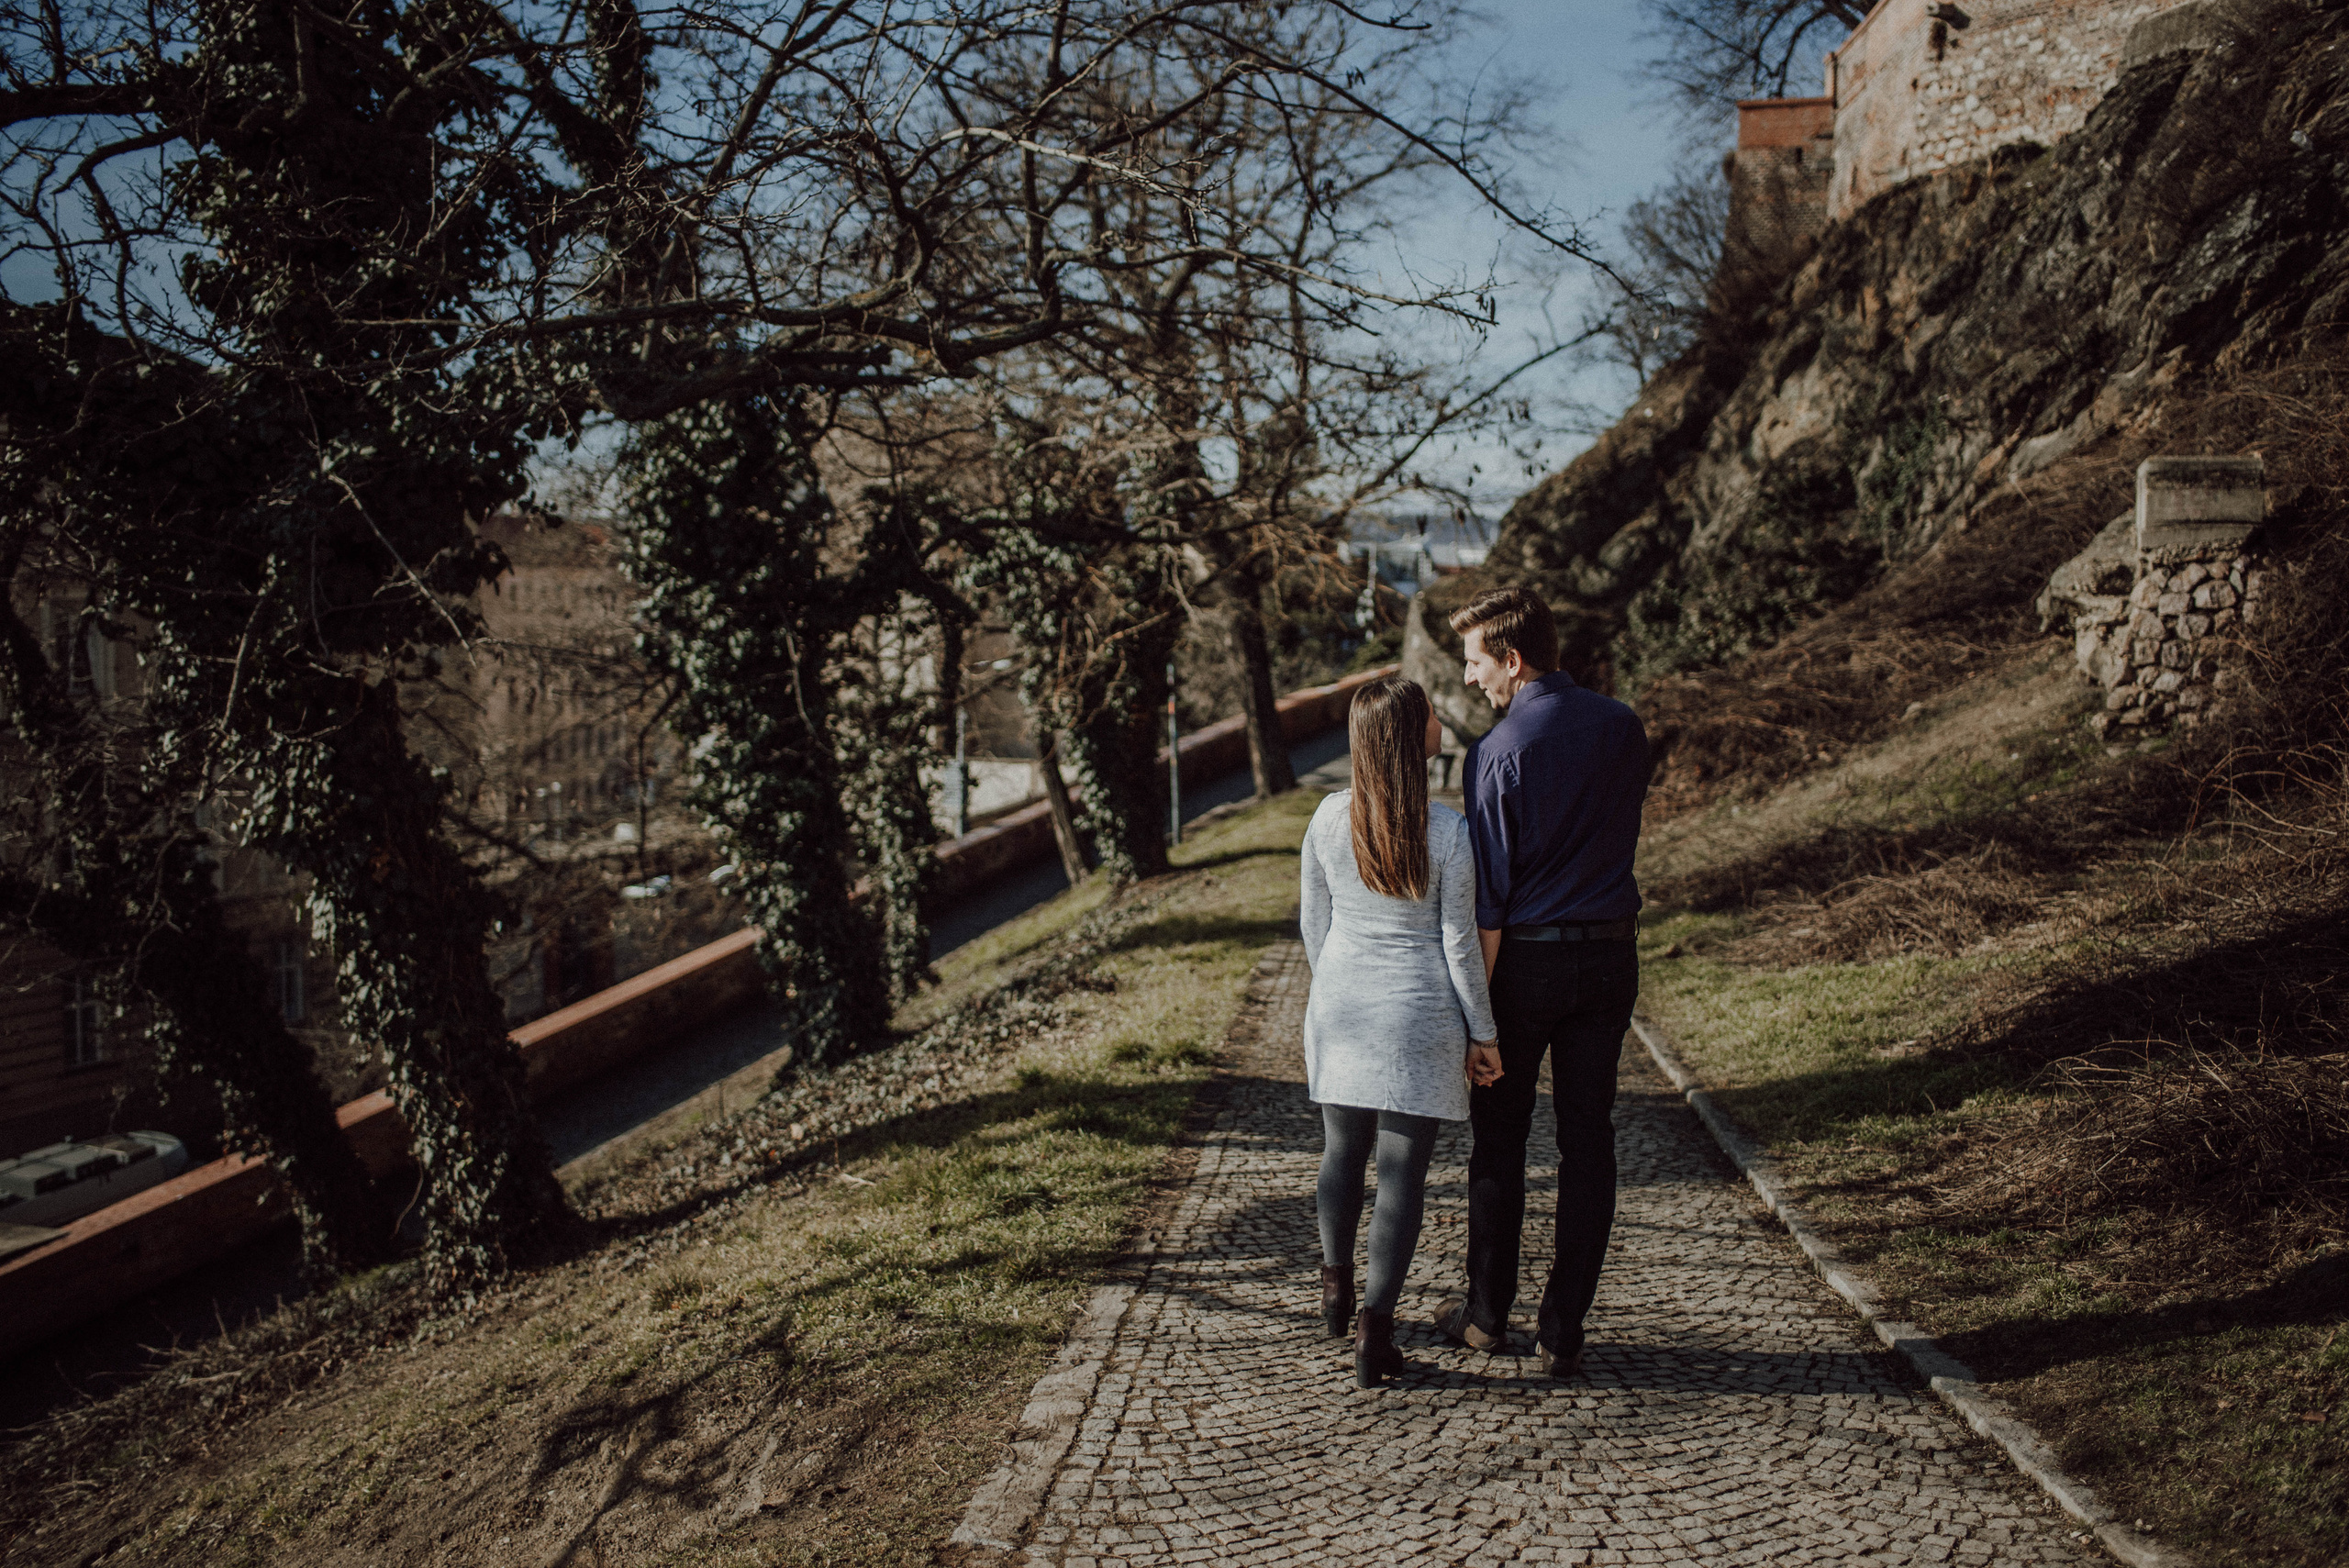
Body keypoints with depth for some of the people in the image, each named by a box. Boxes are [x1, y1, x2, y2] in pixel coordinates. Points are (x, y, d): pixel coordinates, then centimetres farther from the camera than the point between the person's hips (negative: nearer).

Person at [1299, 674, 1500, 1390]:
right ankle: (1375, 1326, 7)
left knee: (1343, 1152, 20)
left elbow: (1313, 921, 4)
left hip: (1342, 1007, 4)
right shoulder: (1448, 833, -16)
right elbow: (1459, 944, -10)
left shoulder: (1329, 819, -5)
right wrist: (1482, 1031, 2)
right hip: (1420, 1016, -4)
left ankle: (1337, 1289, 37)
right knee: (1403, 1171, 5)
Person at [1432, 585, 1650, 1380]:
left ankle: (1488, 1313, 26)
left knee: (1499, 1140, 12)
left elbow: (1489, 895, -16)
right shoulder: (1623, 727, 1)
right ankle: (1562, 1332, 16)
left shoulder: (1500, 751, -16)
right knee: (1588, 1142, 10)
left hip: (1526, 960, -5)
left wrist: (1475, 1007, -11)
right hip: (1611, 955, 5)